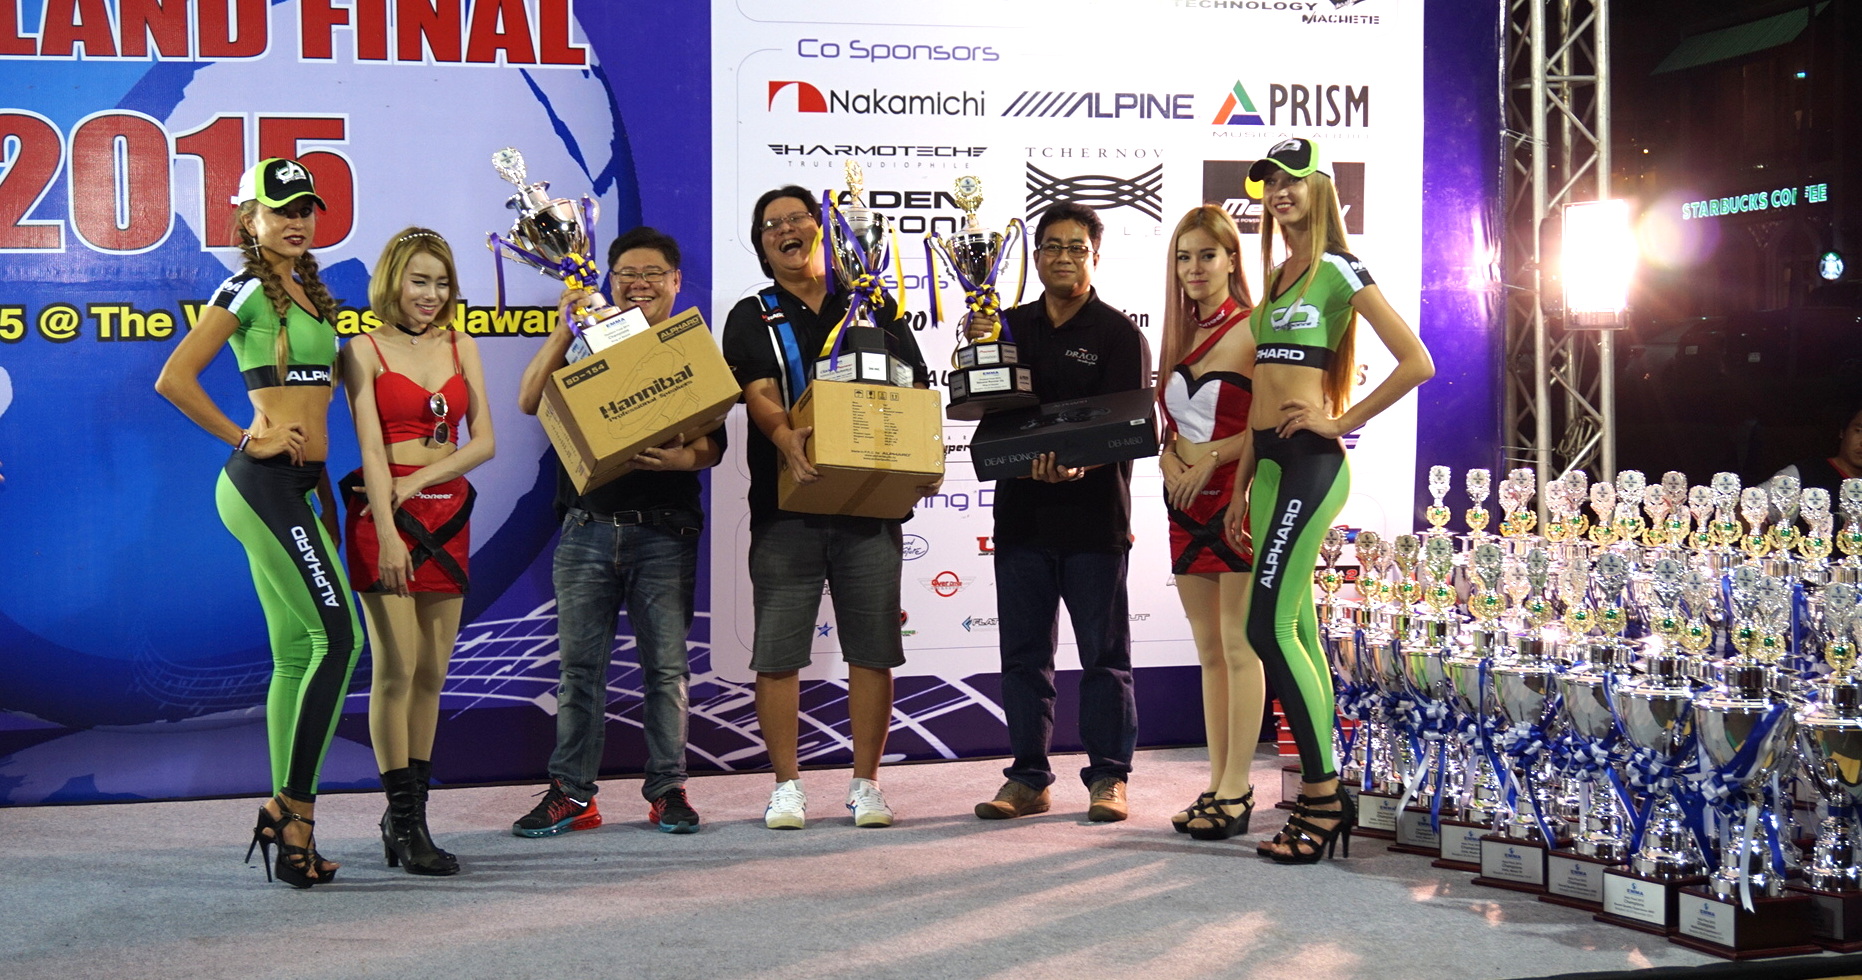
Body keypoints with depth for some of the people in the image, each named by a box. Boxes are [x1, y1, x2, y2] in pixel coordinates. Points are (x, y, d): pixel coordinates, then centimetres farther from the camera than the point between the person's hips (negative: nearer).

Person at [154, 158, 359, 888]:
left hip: (294, 485, 9)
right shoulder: (247, 290, -6)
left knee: (297, 655, 7)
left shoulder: (309, 294, 19)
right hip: (265, 480, -9)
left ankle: (286, 816, 11)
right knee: (338, 637, -14)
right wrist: (244, 439, -10)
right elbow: (174, 379, -14)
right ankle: (293, 808, -9)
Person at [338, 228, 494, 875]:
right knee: (396, 670, -7)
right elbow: (371, 449, -9)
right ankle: (405, 822, -2)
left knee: (431, 675, 6)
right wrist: (388, 533, -18)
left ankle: (408, 813, 15)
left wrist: (418, 480, -9)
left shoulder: (461, 347, 12)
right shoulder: (365, 350, -1)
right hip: (382, 515, -5)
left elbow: (483, 440, 5)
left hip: (447, 515, 5)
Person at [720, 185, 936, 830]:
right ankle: (786, 786, 9)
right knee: (778, 651, -1)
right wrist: (786, 437, -29)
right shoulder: (752, 318, 9)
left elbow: (914, 392, 11)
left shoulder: (874, 309, 14)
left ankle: (866, 784, 12)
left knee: (872, 649, 2)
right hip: (785, 505, -1)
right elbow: (757, 394, -7)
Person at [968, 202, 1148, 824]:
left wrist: (1077, 463, -27)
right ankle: (1028, 778, 16)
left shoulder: (1118, 334, 1)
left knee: (1104, 653, 2)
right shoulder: (1011, 326, 13)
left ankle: (1108, 777, 10)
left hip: (1093, 513, -4)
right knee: (1024, 653, 8)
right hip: (1021, 510, 4)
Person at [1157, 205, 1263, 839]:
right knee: (1209, 651, 10)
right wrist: (1169, 455, 0)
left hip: (1237, 497, -8)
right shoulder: (1179, 336, 15)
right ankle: (1218, 785, 15)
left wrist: (1211, 457, -16)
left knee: (1238, 645, -7)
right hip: (1186, 503, 8)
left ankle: (1236, 793, -4)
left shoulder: (1253, 330, -7)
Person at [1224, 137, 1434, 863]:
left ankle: (1322, 796, -6)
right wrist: (1243, 489, 18)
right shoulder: (1276, 276, 19)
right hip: (1269, 463, 8)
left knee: (1269, 626, -13)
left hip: (1310, 463, -8)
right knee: (1296, 629, 7)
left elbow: (1418, 364, -12)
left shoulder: (1338, 270, -5)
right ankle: (1326, 799, 12)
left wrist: (1342, 421, -11)